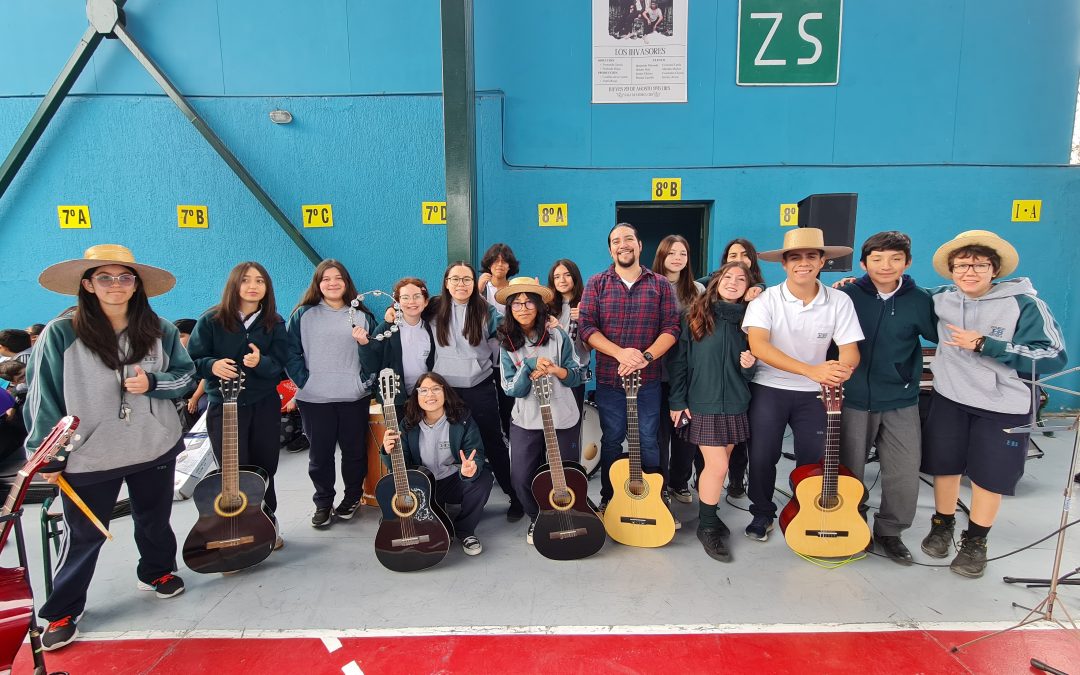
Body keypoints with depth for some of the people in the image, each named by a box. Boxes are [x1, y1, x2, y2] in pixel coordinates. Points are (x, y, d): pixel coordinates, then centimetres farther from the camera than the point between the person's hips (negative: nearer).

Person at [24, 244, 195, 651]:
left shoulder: (159, 330, -5)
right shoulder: (61, 334, -13)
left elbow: (185, 375, 3)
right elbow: (43, 399, -8)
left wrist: (152, 383, -17)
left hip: (155, 449, 3)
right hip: (87, 457, -2)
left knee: (154, 519, 21)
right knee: (83, 535, 12)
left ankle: (157, 572, 46)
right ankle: (63, 610, 33)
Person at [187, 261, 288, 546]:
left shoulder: (274, 322, 2)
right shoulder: (212, 320, -4)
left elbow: (279, 363, -3)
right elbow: (192, 360, -1)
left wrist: (260, 362, -24)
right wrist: (212, 365, -22)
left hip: (265, 405, 2)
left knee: (265, 470, 10)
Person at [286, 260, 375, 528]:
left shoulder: (362, 315, 6)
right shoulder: (303, 315, 3)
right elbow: (291, 353, 1)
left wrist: (365, 343, -15)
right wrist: (303, 382, -8)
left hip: (354, 398, 1)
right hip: (314, 399, 0)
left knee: (355, 451, 9)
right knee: (319, 454, 7)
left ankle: (352, 498, 28)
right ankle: (323, 503, 24)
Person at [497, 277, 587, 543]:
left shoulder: (557, 336, -5)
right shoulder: (507, 344, -2)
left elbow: (578, 375, -2)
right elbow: (512, 389, -8)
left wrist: (556, 370, -22)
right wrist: (532, 370, -25)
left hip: (563, 418, -1)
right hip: (526, 421, 1)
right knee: (521, 478, -3)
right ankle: (537, 518, 26)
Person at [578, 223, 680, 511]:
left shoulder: (660, 284, 3)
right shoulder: (596, 284, 2)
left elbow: (671, 327, -3)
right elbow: (587, 327, -7)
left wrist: (647, 356, -18)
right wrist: (620, 354, -20)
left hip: (648, 379, 0)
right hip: (608, 378, 0)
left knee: (648, 441, 9)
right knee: (611, 440, 12)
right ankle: (608, 498, 28)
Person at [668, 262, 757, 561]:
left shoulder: (748, 319, 6)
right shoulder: (695, 315, -4)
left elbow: (749, 372, 12)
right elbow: (678, 360, -5)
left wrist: (749, 365, -12)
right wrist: (677, 402, -9)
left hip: (735, 404, 4)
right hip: (702, 404, -4)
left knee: (715, 464, 10)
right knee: (718, 466, -5)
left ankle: (709, 514, 30)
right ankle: (707, 526, 14)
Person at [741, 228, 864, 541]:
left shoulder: (839, 301, -6)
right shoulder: (766, 299, -13)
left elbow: (850, 350, -9)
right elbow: (758, 345, -26)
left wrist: (842, 369, -35)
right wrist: (811, 370, -37)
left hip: (814, 393, 2)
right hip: (768, 389, -2)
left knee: (814, 461, 4)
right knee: (762, 457, -1)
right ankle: (762, 514, 24)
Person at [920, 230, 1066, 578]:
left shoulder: (1024, 304, -14)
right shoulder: (940, 299, -3)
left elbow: (1054, 357, -19)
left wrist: (984, 344, -25)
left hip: (1003, 407, -2)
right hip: (949, 398, 3)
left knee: (989, 476, 9)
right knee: (945, 466, 13)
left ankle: (975, 542, 29)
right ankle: (942, 526, 35)